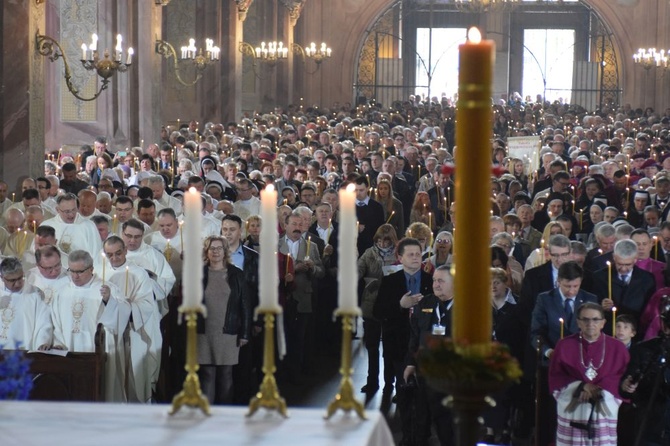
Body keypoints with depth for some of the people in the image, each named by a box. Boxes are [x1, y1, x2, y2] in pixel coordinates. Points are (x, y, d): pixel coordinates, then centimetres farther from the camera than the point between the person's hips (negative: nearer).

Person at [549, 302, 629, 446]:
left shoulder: (617, 348, 5)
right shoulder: (564, 346, 4)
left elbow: (623, 379, 1)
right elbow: (555, 378, 2)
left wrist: (599, 390, -14)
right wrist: (581, 386, -13)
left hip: (605, 412, 0)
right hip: (572, 413, 0)